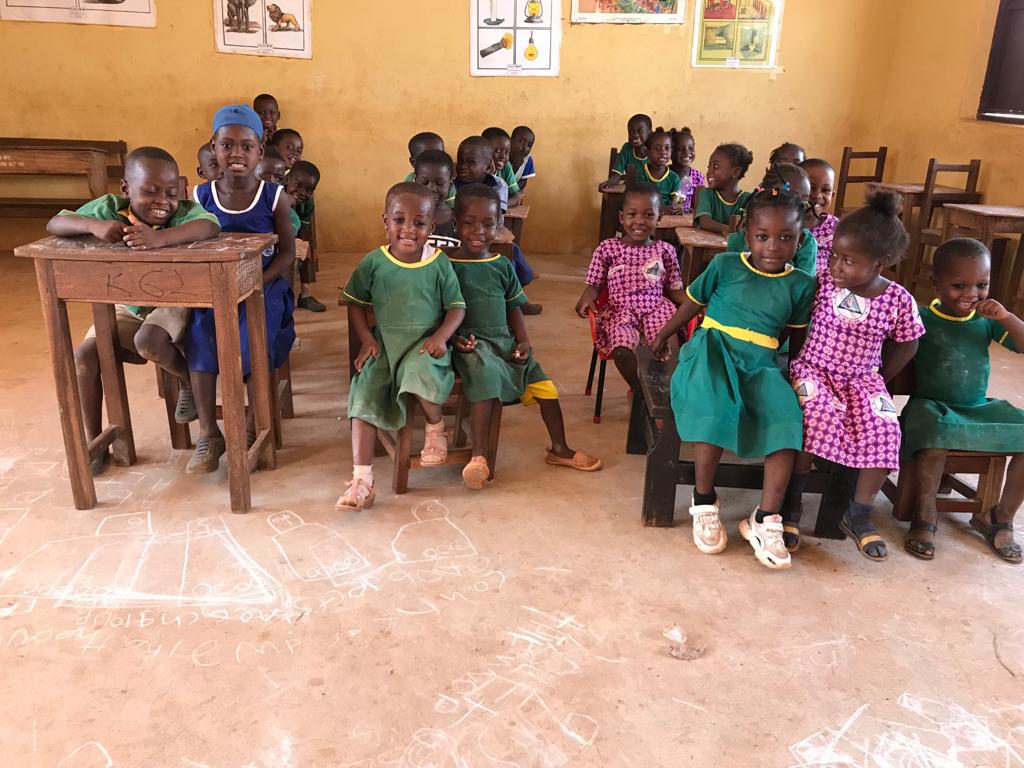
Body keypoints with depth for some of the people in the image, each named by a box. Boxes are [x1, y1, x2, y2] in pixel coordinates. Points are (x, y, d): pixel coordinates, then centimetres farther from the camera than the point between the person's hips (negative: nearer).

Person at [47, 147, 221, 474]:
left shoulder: (184, 211, -21)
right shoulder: (109, 207, -12)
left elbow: (210, 226, -44)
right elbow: (54, 224, -16)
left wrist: (161, 237, -59)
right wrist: (94, 225, -37)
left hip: (172, 303, -4)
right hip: (126, 308, 4)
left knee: (149, 341, -34)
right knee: (84, 355, -12)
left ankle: (190, 383, 0)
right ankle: (94, 444, 4)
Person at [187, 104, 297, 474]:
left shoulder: (275, 197, -2)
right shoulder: (201, 196, 3)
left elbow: (287, 253, -3)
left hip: (264, 285, -2)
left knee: (252, 338, -29)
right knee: (200, 333, -26)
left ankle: (256, 430, -10)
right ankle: (208, 434, -18)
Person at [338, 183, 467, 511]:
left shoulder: (439, 264, -2)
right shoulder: (373, 262, 0)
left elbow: (456, 306, 2)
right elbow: (355, 303, 9)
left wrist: (441, 336, -15)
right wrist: (367, 338, -5)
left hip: (425, 344, -2)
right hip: (384, 344, 2)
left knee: (419, 373, -35)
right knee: (365, 395, -16)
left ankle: (435, 427, -4)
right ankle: (361, 480, -14)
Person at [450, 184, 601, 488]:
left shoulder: (503, 266, 10)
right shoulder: (448, 266, -4)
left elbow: (513, 308, 15)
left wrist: (523, 340, 2)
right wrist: (454, 337, -19)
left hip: (505, 341, 6)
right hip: (470, 345, -5)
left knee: (545, 385, -1)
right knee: (487, 377, -34)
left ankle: (559, 449, 19)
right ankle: (479, 456, -28)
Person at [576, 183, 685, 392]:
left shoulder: (665, 250, 8)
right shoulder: (607, 249, 4)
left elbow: (675, 289, 11)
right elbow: (594, 285, 7)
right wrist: (587, 298, -16)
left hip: (656, 310, 1)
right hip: (620, 312, -1)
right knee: (622, 350, -30)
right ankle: (639, 390, 1)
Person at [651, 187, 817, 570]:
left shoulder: (800, 284, 8)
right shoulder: (725, 265, 3)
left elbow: (796, 335, 19)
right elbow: (692, 303, 14)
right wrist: (663, 336, 23)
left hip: (760, 365, 3)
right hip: (713, 352, -2)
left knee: (787, 420, -23)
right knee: (714, 413, -31)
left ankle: (765, 520, -15)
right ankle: (704, 501, -10)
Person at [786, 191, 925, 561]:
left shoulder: (898, 300, -7)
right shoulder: (822, 282, -9)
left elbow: (905, 345, 9)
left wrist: (880, 378, 5)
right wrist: (798, 365, -1)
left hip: (862, 378, 2)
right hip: (813, 369, -1)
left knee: (884, 430, -22)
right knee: (820, 417, -31)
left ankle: (859, 513, -2)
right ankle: (791, 503, -14)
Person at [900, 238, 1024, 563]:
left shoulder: (987, 320, 6)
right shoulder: (920, 319, -6)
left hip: (980, 408, 5)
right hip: (932, 405, -5)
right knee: (935, 439, -36)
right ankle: (925, 516, -12)